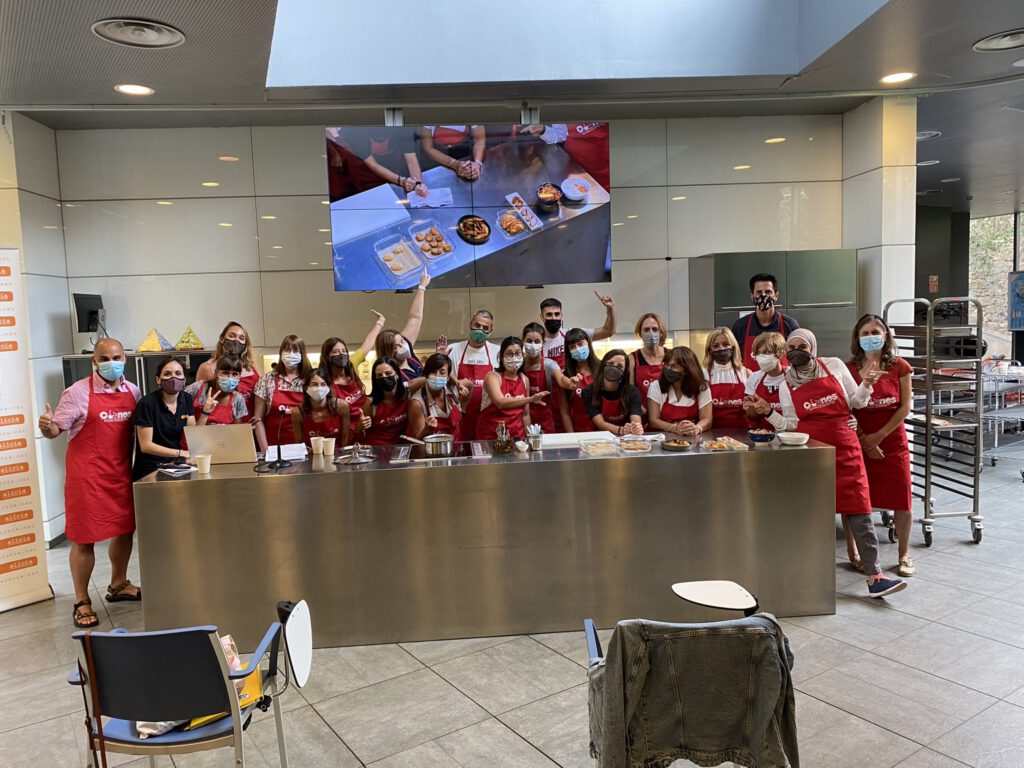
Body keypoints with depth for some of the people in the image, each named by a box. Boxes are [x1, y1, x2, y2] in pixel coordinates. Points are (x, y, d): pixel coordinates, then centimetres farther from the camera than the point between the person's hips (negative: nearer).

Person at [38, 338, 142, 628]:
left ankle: (118, 585, 36)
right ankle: (82, 602, 17)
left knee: (125, 530, 15)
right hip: (87, 476, -5)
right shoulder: (78, 392, -11)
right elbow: (55, 430, -11)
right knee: (84, 538, 2)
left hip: (122, 473, 5)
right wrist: (46, 426, -31)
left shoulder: (133, 391, 4)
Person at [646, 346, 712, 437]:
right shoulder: (656, 386, -2)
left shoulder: (702, 387, 0)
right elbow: (653, 421, -6)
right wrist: (675, 428, -24)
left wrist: (696, 429, -28)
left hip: (693, 439, 0)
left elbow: (707, 420, -5)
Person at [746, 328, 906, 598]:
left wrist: (866, 384, -7)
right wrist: (769, 412, -7)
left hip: (844, 448, 0)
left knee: (859, 512, -4)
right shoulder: (786, 385, 6)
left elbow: (855, 402, 11)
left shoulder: (834, 366, 4)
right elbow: (790, 424, 7)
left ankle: (875, 577, -2)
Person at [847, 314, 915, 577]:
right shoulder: (849, 369, -1)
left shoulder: (899, 367, -1)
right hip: (858, 441, 0)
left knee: (902, 500, 1)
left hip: (892, 440, 0)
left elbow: (905, 407, -3)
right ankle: (853, 552, 17)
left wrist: (879, 435, -10)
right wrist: (862, 439, -11)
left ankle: (904, 555, 19)